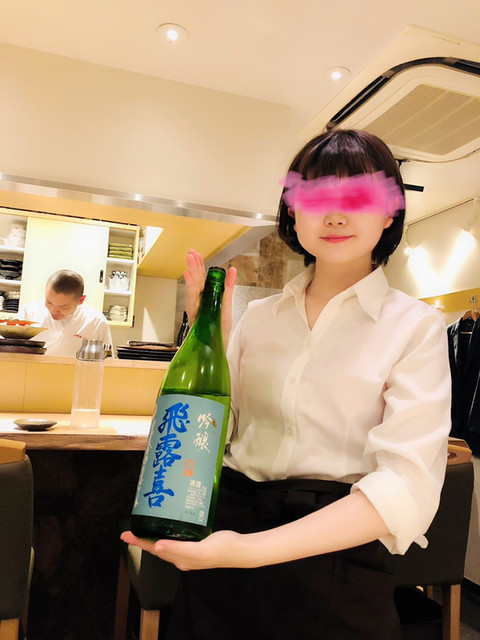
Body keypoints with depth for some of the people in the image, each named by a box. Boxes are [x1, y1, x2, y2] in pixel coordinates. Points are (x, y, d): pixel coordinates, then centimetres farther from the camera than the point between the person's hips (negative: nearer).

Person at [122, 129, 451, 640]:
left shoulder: (416, 326, -7)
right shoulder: (259, 317, 5)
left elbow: (407, 485, -18)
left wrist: (252, 549, -29)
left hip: (334, 552, -3)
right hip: (227, 517, 4)